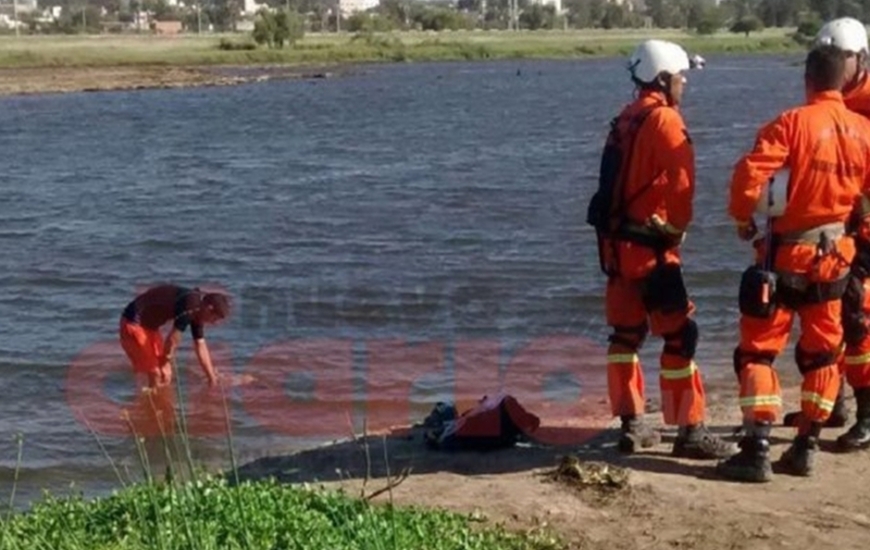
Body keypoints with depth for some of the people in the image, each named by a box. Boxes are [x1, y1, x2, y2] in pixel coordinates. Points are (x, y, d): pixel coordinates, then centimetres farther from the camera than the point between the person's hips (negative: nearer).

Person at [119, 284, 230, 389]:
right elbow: (174, 337, -24)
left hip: (149, 324, 10)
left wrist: (212, 378, 17)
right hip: (133, 323, -10)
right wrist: (165, 360, -8)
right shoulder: (190, 304, -26)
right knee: (157, 375, -10)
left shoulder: (197, 312, 4)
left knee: (166, 375, 11)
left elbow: (200, 346, 13)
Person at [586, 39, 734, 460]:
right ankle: (689, 432, -1)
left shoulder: (625, 120, 14)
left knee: (626, 332, 13)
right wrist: (677, 227, -8)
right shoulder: (663, 119, -12)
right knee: (679, 335, -4)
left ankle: (631, 425, 19)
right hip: (649, 244, -9)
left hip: (615, 240, 9)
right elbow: (681, 180, -22)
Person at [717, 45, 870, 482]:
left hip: (787, 253, -4)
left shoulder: (792, 123, -13)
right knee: (821, 353, 16)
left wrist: (742, 219, -5)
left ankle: (756, 451, -3)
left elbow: (748, 173, -22)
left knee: (758, 349, 2)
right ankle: (805, 448, 19)